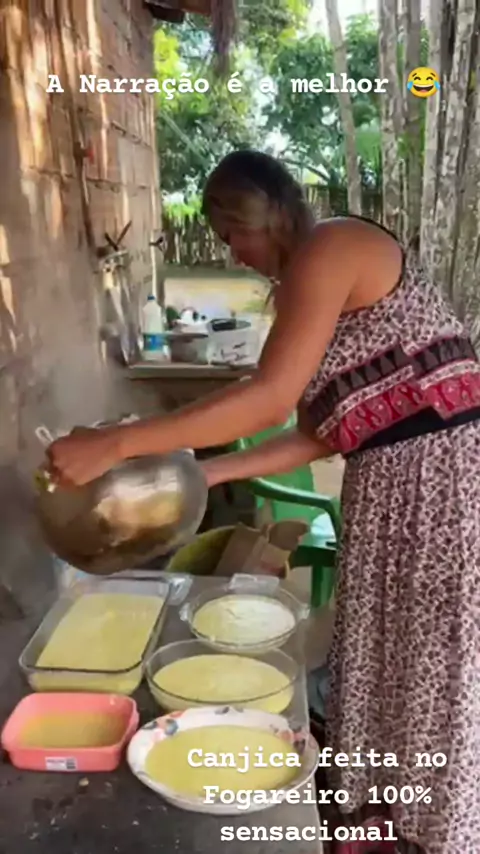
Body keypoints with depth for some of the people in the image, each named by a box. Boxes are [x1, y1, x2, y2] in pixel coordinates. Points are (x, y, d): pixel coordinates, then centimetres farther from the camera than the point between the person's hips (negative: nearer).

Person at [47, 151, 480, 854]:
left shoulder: (327, 248, -12)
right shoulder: (330, 275, 16)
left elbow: (269, 401, -22)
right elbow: (324, 430, 11)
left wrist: (113, 445, -19)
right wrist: (209, 474, 10)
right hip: (394, 484, 10)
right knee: (391, 662, 21)